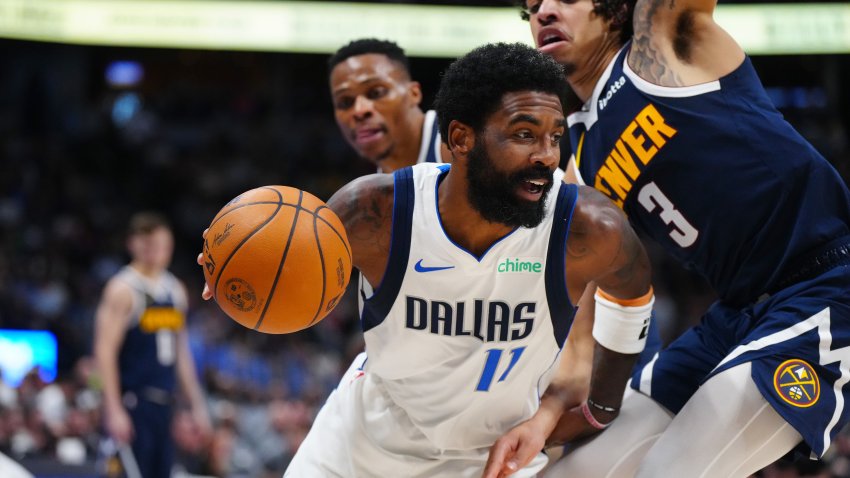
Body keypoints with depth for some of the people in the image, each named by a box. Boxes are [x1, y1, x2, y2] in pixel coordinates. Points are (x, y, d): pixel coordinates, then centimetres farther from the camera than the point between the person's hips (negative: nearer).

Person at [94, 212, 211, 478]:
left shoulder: (176, 290, 14)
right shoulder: (123, 289, -8)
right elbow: (105, 351, -14)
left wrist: (197, 405, 18)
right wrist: (115, 411, -20)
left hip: (163, 403, 7)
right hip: (131, 403, -7)